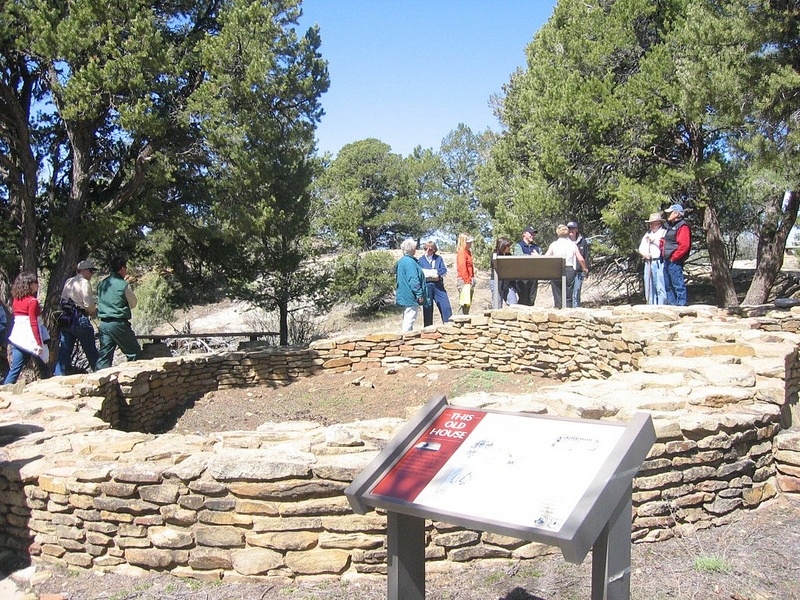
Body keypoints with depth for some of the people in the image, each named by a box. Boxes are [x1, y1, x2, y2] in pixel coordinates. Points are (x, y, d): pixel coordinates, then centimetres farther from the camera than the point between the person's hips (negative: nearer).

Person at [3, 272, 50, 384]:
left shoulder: (16, 300, 10)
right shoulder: (32, 301, -13)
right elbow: (33, 323, -17)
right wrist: (39, 343, -17)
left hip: (17, 337, 7)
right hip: (30, 339, -7)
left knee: (15, 369, 6)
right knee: (43, 368, 8)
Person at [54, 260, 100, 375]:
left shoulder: (68, 282, 15)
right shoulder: (84, 283, -8)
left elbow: (63, 299, 16)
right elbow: (89, 303, -16)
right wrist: (94, 311, 6)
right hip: (80, 319, -7)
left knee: (64, 352, 7)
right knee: (91, 352, 3)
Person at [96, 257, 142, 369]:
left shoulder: (102, 284, 10)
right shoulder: (124, 285, -10)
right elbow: (133, 303, 2)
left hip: (104, 323, 7)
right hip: (119, 324, -6)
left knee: (104, 355, 7)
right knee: (135, 353, 4)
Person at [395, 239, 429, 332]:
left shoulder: (401, 261, 15)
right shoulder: (410, 262, -18)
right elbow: (413, 280, -22)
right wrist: (419, 294, -18)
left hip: (404, 296, 11)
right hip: (410, 296, -11)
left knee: (407, 320, 17)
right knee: (409, 320, -8)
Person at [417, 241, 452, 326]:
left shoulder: (438, 258, 11)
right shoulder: (421, 259, 4)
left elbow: (444, 270, 1)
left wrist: (437, 273, -18)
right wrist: (434, 273, -12)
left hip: (438, 285, 2)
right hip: (426, 286, -2)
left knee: (446, 306, -4)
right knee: (427, 309, 3)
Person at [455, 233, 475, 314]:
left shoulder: (468, 252, 18)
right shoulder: (462, 253, -11)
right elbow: (462, 268, -19)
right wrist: (467, 282, -22)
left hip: (469, 280, 10)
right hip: (464, 281, -10)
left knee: (468, 304, 12)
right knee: (464, 305, -10)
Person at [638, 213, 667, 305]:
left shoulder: (664, 233, 3)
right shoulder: (647, 234, 24)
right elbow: (641, 248, 19)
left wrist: (654, 240, -7)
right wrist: (645, 254, -2)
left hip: (659, 263, -7)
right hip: (648, 263, 7)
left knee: (660, 287, -10)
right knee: (649, 287, 6)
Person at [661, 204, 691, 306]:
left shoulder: (682, 227, -10)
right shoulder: (670, 226, 20)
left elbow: (684, 246, -19)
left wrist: (673, 257, -16)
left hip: (675, 262, -10)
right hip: (667, 261, 10)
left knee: (678, 284, -9)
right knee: (668, 285, 13)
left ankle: (681, 304, -7)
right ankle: (672, 304, 20)